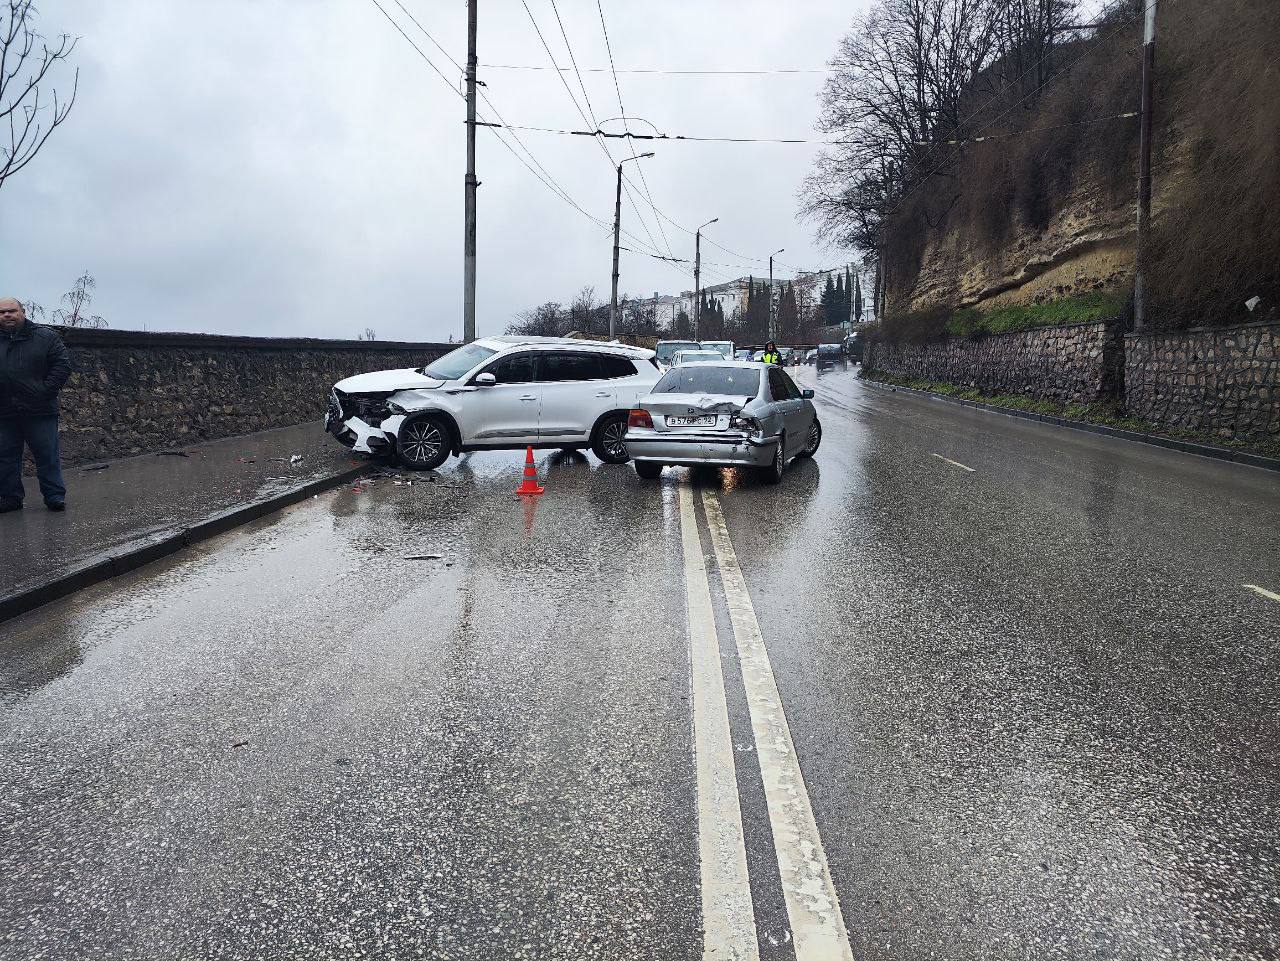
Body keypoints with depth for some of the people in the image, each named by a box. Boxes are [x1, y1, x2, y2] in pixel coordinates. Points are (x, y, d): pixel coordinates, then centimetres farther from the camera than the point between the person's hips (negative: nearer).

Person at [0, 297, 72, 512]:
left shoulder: (45, 337, 3)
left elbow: (63, 364, -1)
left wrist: (46, 390, -10)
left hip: (39, 411, -3)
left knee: (48, 455, 0)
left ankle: (55, 496, 7)